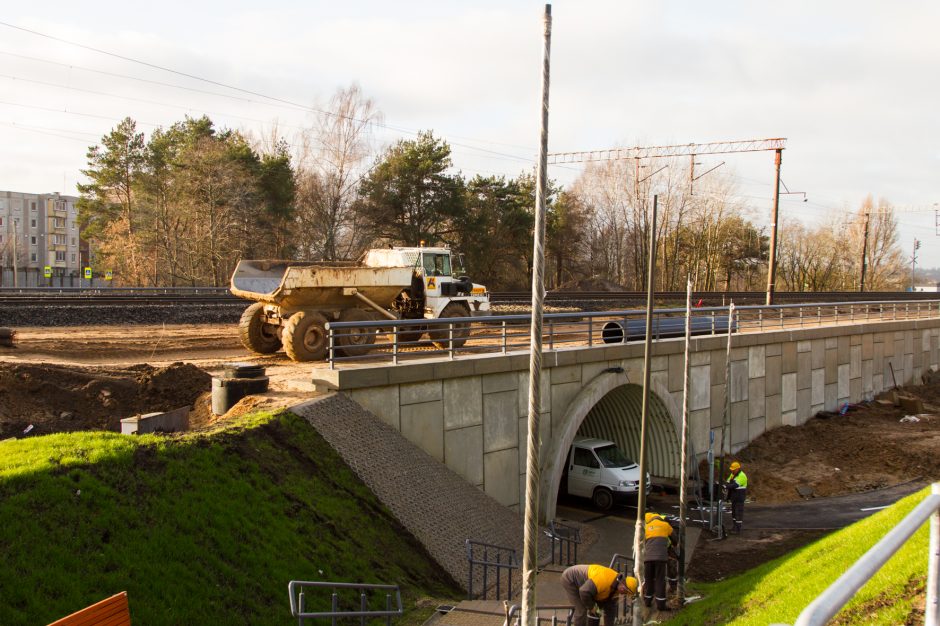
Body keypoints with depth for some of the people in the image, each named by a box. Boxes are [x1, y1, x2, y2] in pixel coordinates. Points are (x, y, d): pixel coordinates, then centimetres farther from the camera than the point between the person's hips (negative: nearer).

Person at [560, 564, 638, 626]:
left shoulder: (615, 587, -4)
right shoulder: (604, 580, -36)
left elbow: (610, 608, 6)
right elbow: (584, 591, -37)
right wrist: (591, 606, -21)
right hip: (569, 580, -9)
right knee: (581, 610, -15)